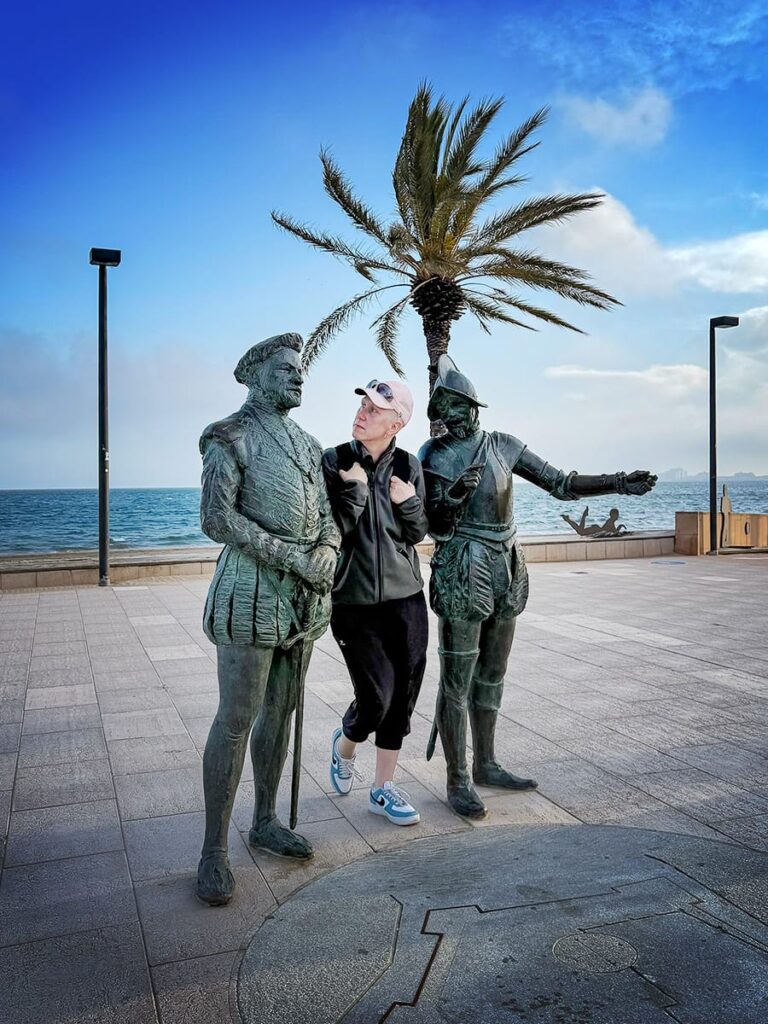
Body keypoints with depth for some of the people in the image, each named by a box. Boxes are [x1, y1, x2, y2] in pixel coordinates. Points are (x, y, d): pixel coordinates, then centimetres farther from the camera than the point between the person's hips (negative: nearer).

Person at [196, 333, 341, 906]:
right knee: (236, 719, -4)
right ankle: (215, 850, 8)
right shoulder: (230, 438, -6)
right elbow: (217, 519, -15)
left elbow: (326, 512, 15)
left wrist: (328, 548, -8)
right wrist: (291, 557, -18)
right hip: (252, 590, -7)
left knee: (280, 712, 14)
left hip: (306, 595, 7)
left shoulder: (308, 444, 15)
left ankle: (265, 822, 29)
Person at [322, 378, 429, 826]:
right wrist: (354, 487, -19)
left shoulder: (409, 466, 2)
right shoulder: (334, 462, -6)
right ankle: (344, 744, 31)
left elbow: (418, 534, 7)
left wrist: (409, 503, -11)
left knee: (403, 695, 7)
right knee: (376, 697, -4)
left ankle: (384, 789, 25)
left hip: (405, 597, 4)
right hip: (354, 601, -3)